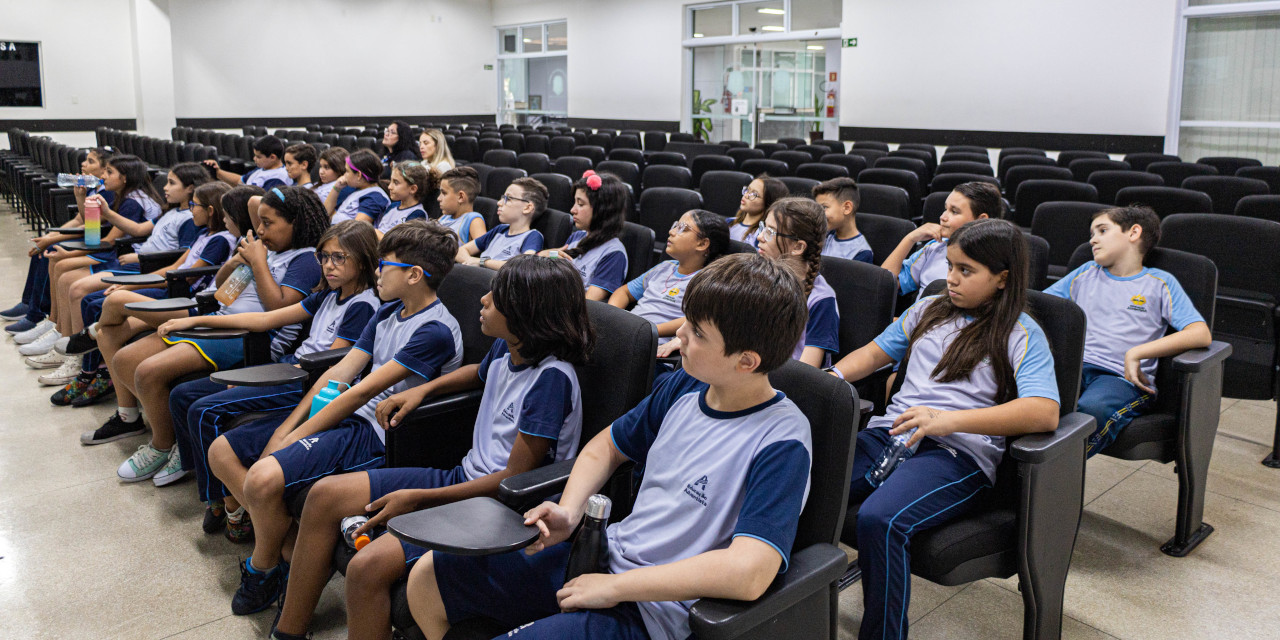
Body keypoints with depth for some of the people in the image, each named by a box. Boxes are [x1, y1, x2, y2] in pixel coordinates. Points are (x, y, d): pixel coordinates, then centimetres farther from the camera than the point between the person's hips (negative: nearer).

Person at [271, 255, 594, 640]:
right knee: (325, 496, 6)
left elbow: (514, 480, -22)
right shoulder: (505, 349, 3)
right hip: (463, 478, 10)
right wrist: (421, 390, 16)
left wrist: (418, 499, -18)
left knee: (369, 566, -28)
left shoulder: (552, 378, -23)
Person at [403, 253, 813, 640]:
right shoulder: (685, 386, 2)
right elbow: (607, 446, 18)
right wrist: (568, 512, -3)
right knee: (427, 578, 11)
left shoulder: (782, 442, -21)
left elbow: (748, 574, -33)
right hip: (603, 554, 8)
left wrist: (613, 587, -24)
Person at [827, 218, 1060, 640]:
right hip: (890, 433, 5)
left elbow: (1045, 413, -12)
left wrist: (950, 420, -22)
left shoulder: (1022, 335, 4)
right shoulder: (929, 310, 23)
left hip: (957, 452, -5)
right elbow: (876, 352, 30)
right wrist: (835, 374, 6)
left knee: (879, 520, -35)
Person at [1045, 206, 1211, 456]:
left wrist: (1136, 353, -11)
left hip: (1123, 378, -3)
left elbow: (1202, 335, -1)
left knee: (1092, 409, -40)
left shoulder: (1160, 283, 13)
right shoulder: (1086, 273, 26)